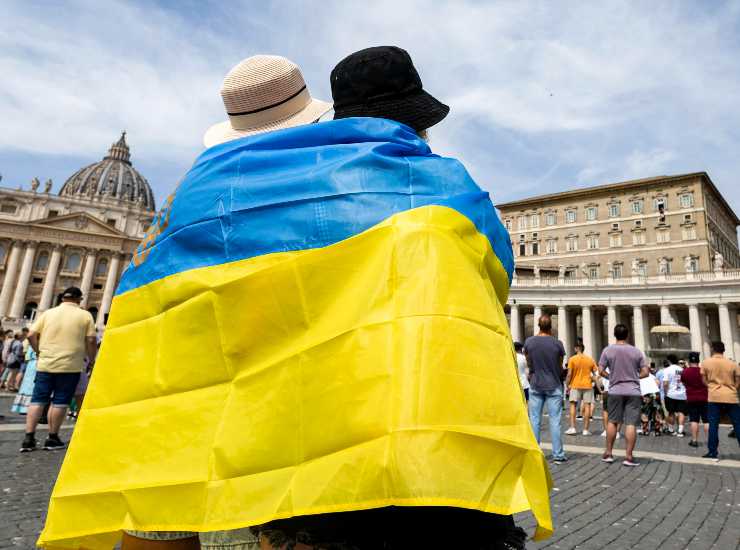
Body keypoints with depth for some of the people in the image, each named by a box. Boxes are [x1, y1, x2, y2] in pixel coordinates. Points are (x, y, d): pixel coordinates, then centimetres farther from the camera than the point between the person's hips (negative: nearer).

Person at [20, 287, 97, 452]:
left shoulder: (48, 313, 9)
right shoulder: (85, 315, 0)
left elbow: (31, 335, 4)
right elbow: (91, 340, -4)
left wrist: (40, 352, 18)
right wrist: (91, 359, 9)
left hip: (45, 364, 3)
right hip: (70, 366, -3)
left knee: (37, 399, 9)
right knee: (60, 401, 4)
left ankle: (29, 438, 7)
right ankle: (52, 438, 10)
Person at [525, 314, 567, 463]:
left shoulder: (529, 342, -5)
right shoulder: (557, 343, -8)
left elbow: (529, 362, 5)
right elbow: (560, 366, 3)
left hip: (535, 385, 1)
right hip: (554, 385, -1)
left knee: (534, 420, 7)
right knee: (555, 420, 4)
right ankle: (558, 454, 8)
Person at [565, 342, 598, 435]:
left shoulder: (572, 359, -5)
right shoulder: (590, 359, 4)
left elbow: (569, 374, -8)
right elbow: (596, 373, 5)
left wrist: (567, 385, 0)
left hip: (575, 385, -2)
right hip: (588, 386, 2)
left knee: (573, 405, 4)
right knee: (587, 406, 4)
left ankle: (572, 428, -3)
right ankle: (586, 430, 5)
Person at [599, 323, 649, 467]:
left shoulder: (608, 350, -3)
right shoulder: (636, 351, 0)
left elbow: (601, 371, -4)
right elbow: (645, 372, 0)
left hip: (615, 391, 0)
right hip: (633, 391, 0)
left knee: (612, 421, 12)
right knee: (631, 424, 0)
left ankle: (609, 453, 18)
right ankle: (629, 456, 2)